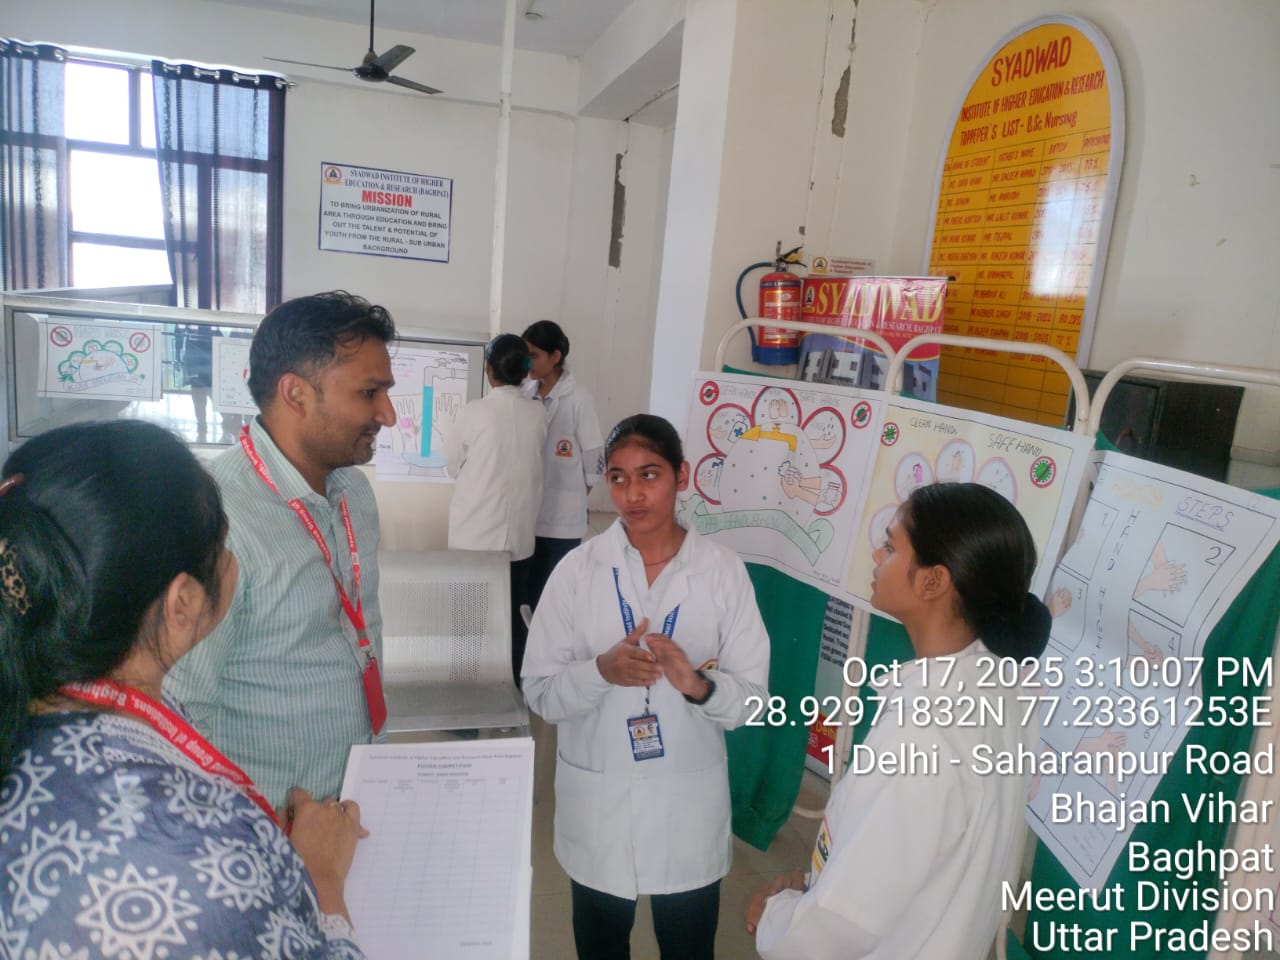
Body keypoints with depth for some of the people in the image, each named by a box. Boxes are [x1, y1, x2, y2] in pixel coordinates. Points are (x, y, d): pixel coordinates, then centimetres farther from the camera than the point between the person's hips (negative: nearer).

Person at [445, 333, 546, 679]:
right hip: (519, 536, 3)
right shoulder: (538, 414, -2)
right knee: (512, 616, 12)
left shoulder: (475, 411, -11)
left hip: (475, 537, -3)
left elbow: (453, 465, 2)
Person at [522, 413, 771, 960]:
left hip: (689, 797, 0)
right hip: (598, 797, 1)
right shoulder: (578, 569, -10)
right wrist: (601, 671, -26)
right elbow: (539, 692, -7)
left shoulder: (723, 571, -10)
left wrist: (698, 685, -27)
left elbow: (752, 699, -7)